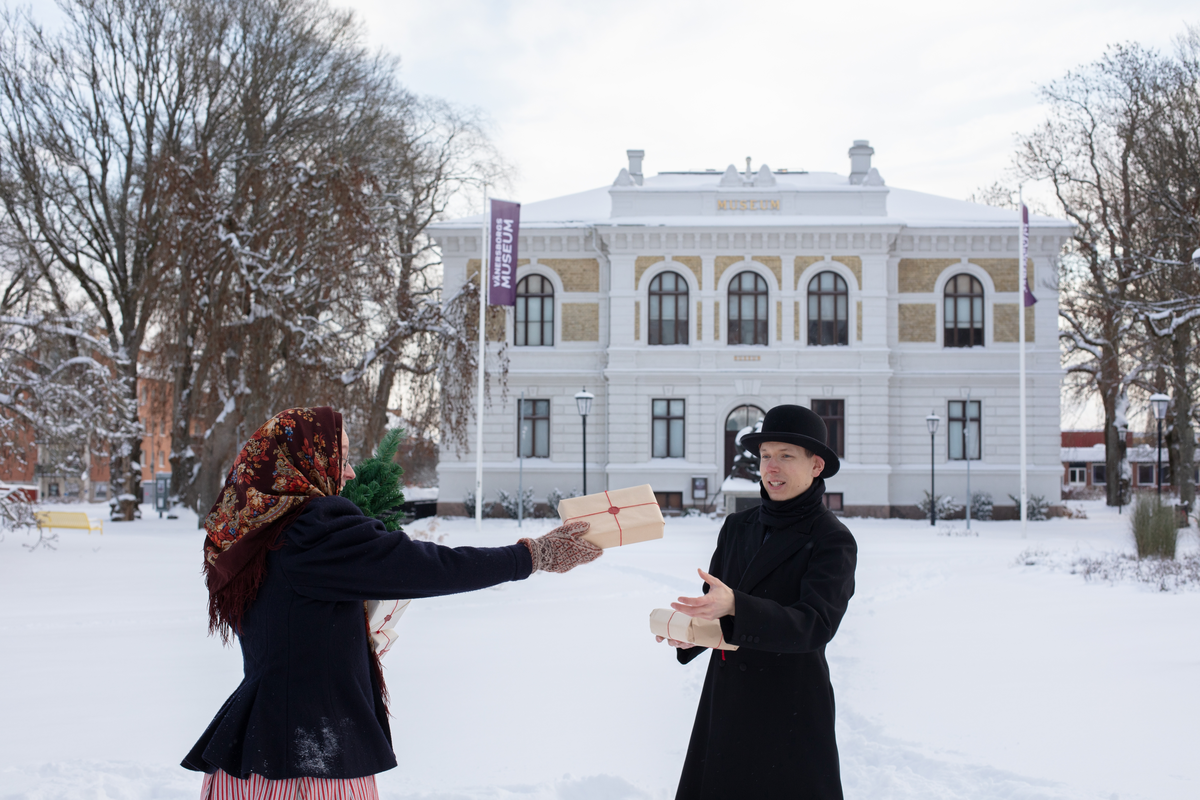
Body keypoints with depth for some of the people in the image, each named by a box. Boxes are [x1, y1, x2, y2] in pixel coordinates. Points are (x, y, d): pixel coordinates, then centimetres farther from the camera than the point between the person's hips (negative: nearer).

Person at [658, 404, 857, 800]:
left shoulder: (833, 541, -8)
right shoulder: (738, 526, 9)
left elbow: (815, 625, -21)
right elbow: (715, 602, 13)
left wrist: (735, 607, -34)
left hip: (789, 708, -5)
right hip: (725, 701, 5)